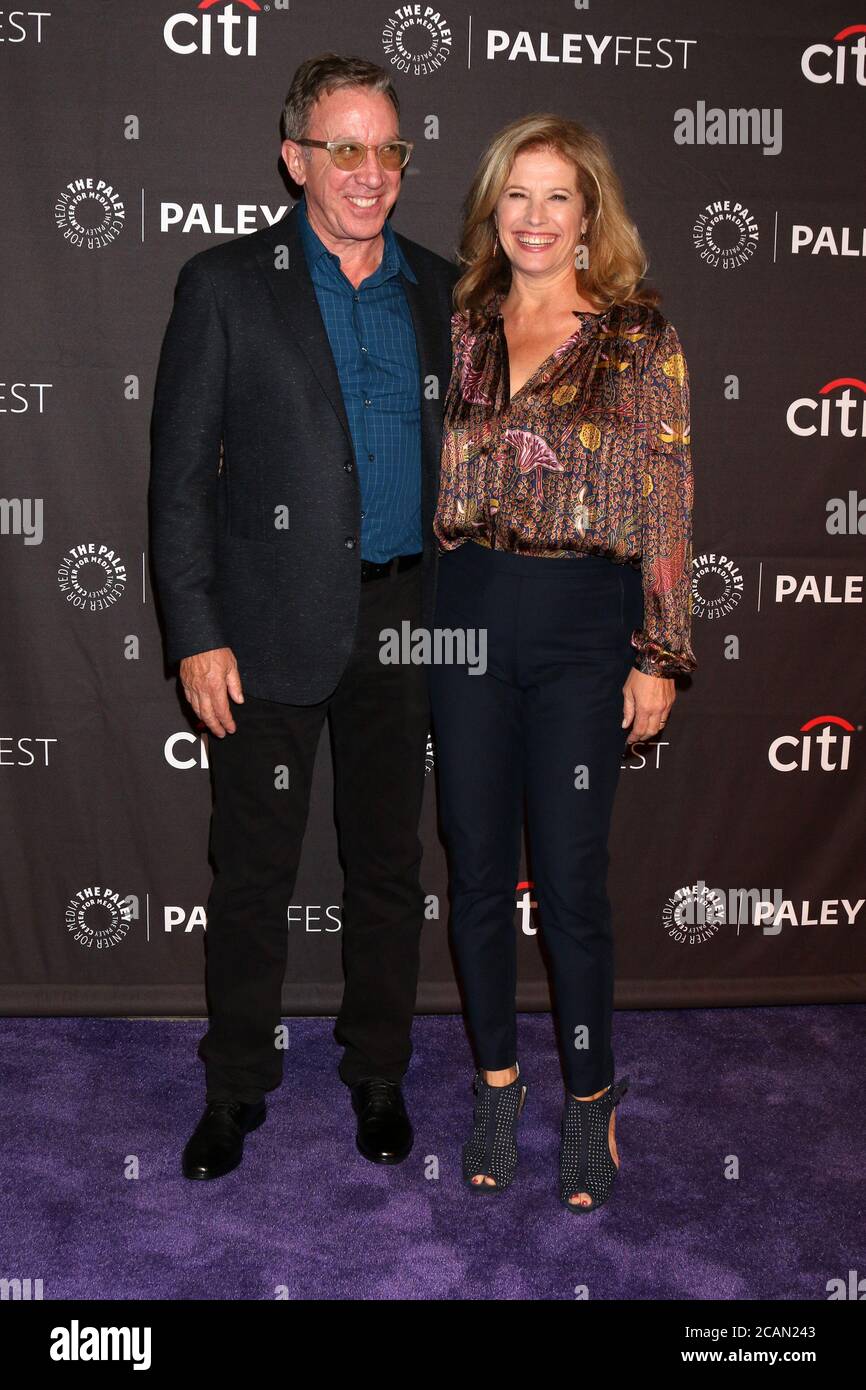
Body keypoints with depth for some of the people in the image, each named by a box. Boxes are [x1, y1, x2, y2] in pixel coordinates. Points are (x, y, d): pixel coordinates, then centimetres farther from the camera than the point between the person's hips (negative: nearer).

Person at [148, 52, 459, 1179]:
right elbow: (181, 472, -4)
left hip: (404, 624, 3)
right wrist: (195, 633, -10)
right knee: (253, 871, 8)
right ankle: (236, 1087, 27)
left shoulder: (441, 290, 9)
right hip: (273, 628, -3)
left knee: (389, 864, 13)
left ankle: (378, 1074, 31)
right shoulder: (225, 285, -1)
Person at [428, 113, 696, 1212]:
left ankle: (591, 1098, 22)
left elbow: (667, 503, -1)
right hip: (465, 613, 3)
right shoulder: (460, 328, 10)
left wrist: (660, 656, -5)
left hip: (583, 622, -3)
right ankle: (497, 1082, 28)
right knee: (476, 873, 9)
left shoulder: (641, 336, 0)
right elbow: (426, 477, 13)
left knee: (571, 881, 0)